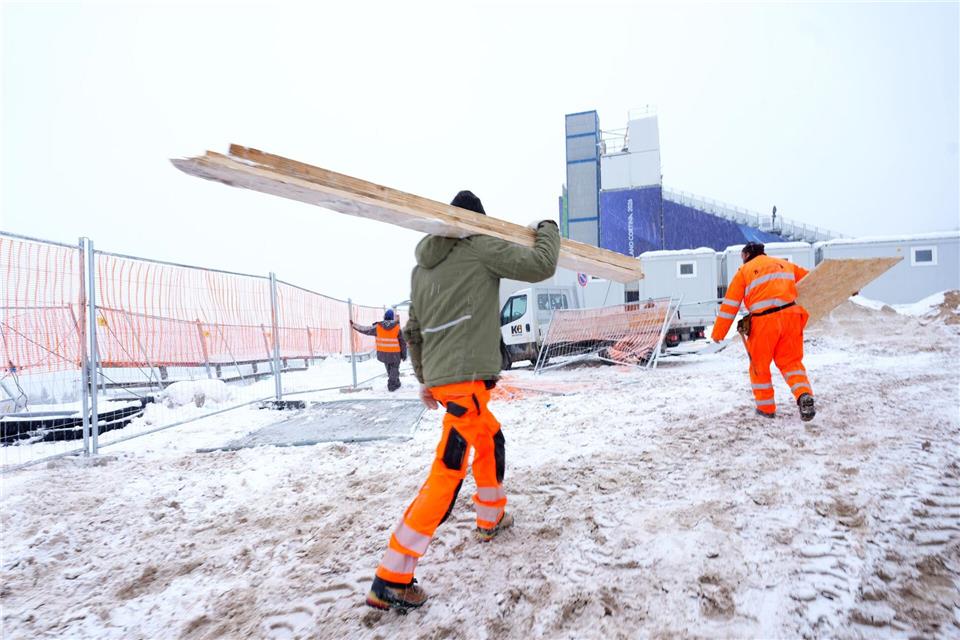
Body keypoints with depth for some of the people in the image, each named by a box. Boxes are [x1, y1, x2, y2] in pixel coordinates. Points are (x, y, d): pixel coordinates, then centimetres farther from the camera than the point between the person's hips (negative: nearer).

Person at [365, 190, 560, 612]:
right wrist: (547, 228, 13)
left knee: (491, 440, 29)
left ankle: (491, 519, 45)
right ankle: (391, 580, -3)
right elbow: (540, 266, -7)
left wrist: (424, 378, 29)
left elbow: (414, 330, 21)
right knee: (447, 475, -6)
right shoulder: (481, 247, -4)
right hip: (466, 379, -9)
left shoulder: (421, 268, 17)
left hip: (440, 379, 9)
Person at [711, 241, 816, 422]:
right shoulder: (784, 264, 21)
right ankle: (804, 395, -11)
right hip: (790, 315, 3)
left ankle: (766, 407, 21)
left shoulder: (744, 271, 9)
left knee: (759, 364, 15)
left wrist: (718, 333, 7)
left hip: (764, 321, -3)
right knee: (791, 361, 14)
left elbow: (730, 304, 4)